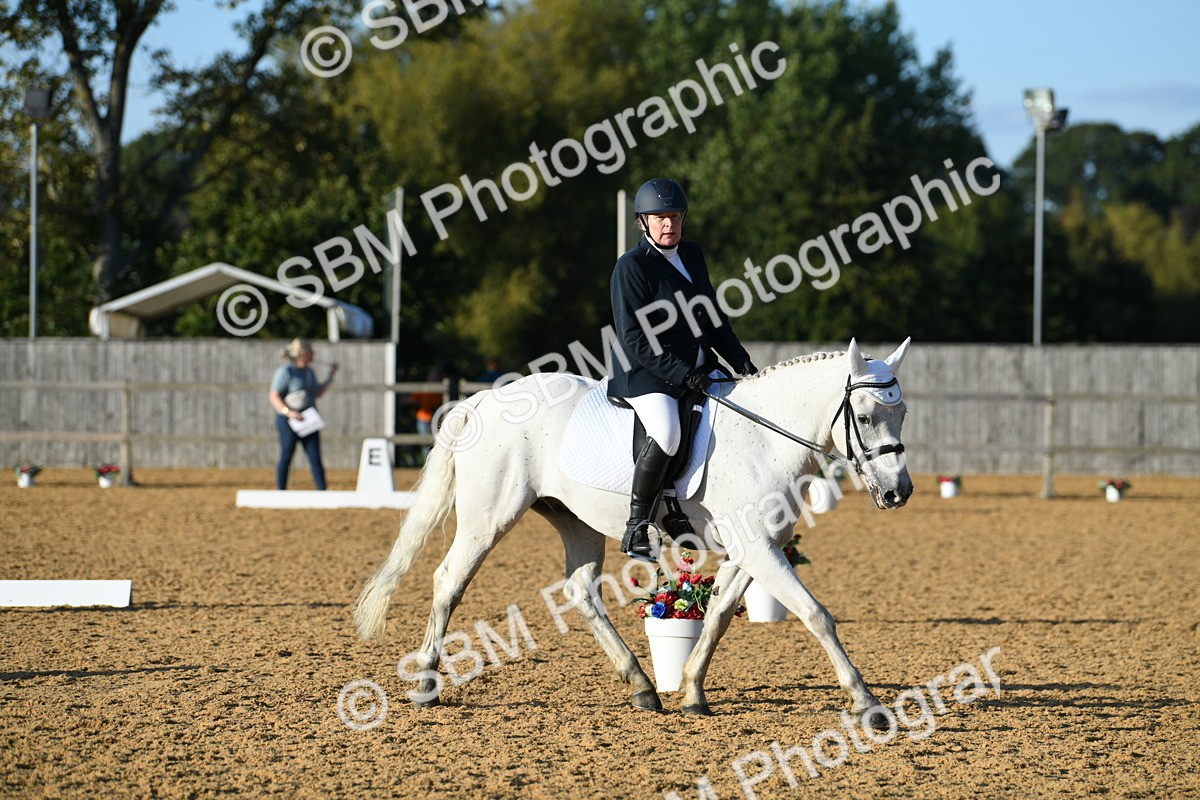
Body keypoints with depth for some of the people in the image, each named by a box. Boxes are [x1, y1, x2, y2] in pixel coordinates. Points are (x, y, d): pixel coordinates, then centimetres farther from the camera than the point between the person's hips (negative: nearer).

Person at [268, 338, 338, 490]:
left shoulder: (309, 372, 15)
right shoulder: (285, 371, -10)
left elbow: (317, 393, 23)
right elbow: (274, 397, -12)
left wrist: (331, 376, 18)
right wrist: (288, 412, -25)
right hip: (288, 420, -7)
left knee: (315, 457, -1)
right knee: (286, 456, -1)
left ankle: (323, 493, -4)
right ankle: (281, 494, 6)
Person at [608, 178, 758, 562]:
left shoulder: (692, 255, 12)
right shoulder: (631, 266, -11)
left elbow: (713, 318, 19)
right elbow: (634, 339, -17)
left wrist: (741, 362, 7)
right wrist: (681, 374, -23)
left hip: (698, 372, 8)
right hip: (645, 375, -8)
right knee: (666, 433, -34)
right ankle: (636, 528, -24)